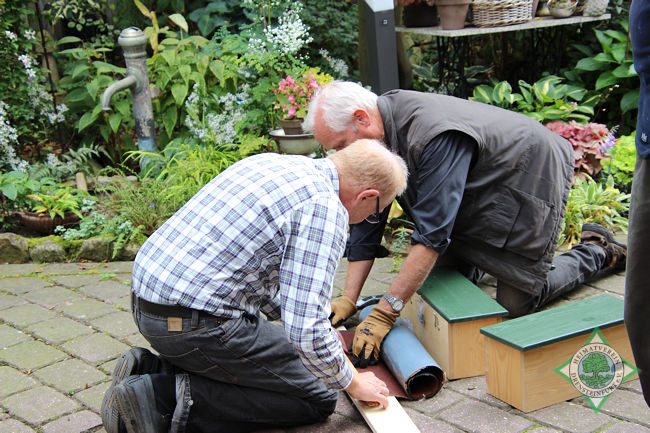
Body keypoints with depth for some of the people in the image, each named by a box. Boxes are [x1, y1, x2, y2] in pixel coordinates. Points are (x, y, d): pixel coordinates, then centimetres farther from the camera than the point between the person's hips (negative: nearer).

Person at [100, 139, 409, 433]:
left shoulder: (271, 161, 13)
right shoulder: (325, 209, -15)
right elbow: (307, 331, -20)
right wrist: (352, 383, -2)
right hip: (194, 323, -9)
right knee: (317, 398, 2)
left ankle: (150, 368, 11)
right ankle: (166, 399, -9)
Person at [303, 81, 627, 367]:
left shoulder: (434, 135, -38)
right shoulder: (377, 133, -11)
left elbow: (432, 234, -41)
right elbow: (367, 221, -7)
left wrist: (385, 313, -40)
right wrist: (348, 299, -12)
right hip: (479, 189, 8)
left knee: (517, 304, -4)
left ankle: (596, 252, 16)